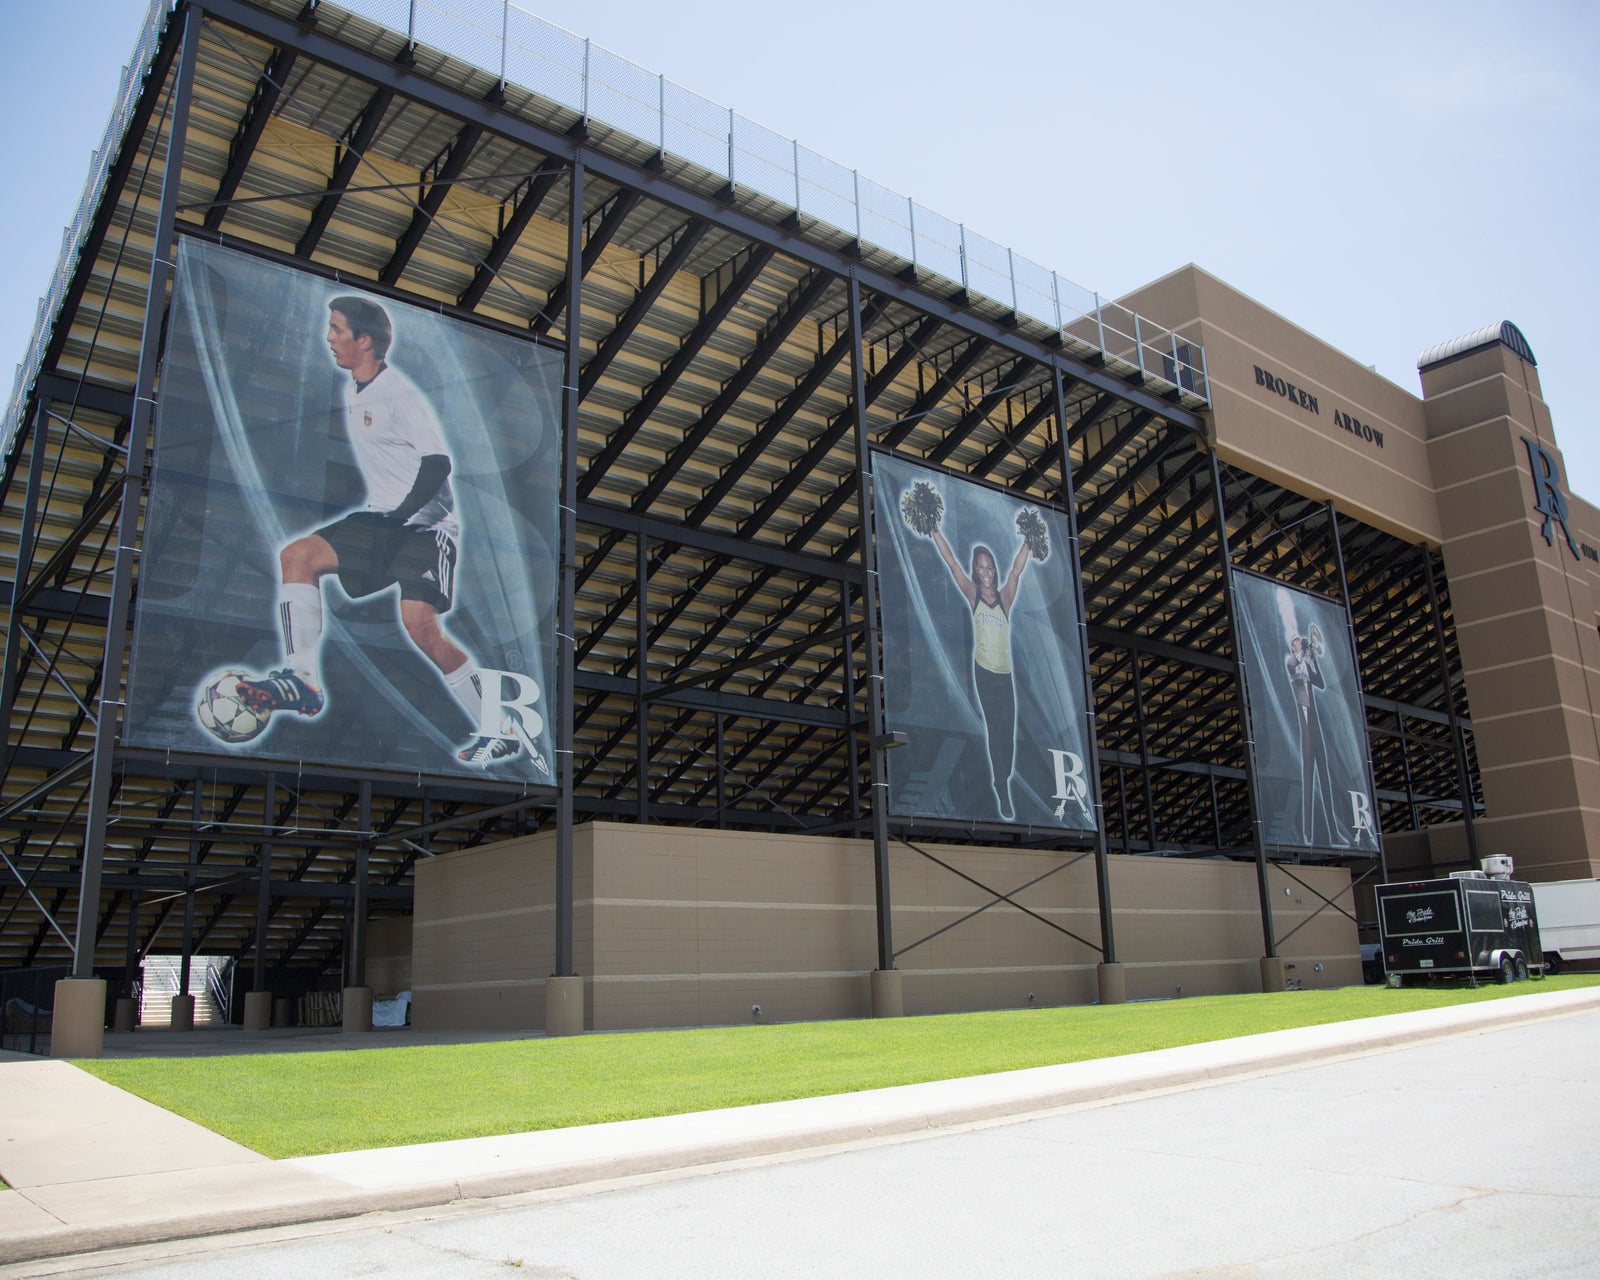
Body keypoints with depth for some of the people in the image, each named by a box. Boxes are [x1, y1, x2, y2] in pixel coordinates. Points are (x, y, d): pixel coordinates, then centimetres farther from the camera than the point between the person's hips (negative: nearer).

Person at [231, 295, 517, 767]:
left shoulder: (399, 393, -12)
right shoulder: (353, 392, 15)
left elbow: (437, 463, -19)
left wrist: (398, 516, -25)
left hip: (426, 524, -8)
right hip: (381, 519, 8)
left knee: (420, 625, -20)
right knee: (297, 555, -9)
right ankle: (303, 680, -11)